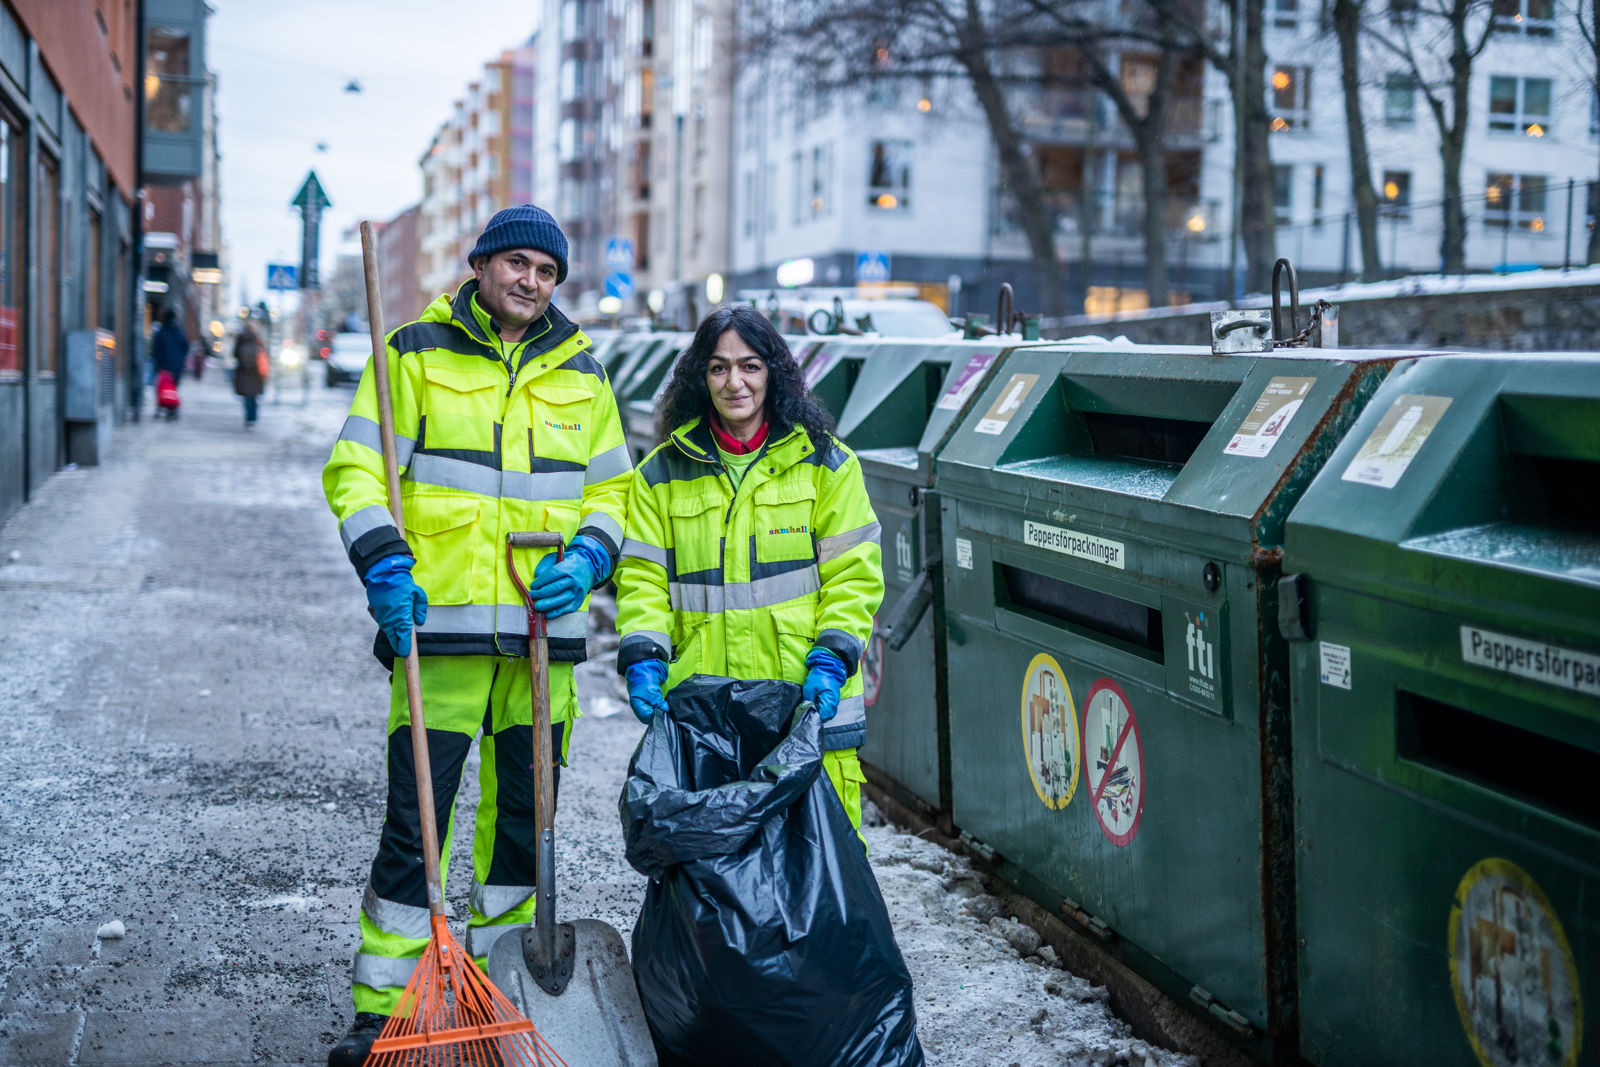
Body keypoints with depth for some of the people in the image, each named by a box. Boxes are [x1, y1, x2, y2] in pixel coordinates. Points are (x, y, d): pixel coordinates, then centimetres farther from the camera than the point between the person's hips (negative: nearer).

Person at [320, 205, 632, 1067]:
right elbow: (356, 469, -2)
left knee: (524, 819, 12)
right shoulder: (416, 353, 2)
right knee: (414, 821, -6)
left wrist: (586, 558, -2)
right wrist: (386, 566, -15)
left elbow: (611, 489, 17)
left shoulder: (581, 374, 13)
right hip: (440, 625, -4)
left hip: (544, 633, 4)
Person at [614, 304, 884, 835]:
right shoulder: (663, 473, 12)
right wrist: (643, 658, -7)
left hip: (806, 701, -1)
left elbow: (853, 575, 4)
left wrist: (830, 660, -9)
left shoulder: (825, 463, 8)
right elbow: (642, 578, 8)